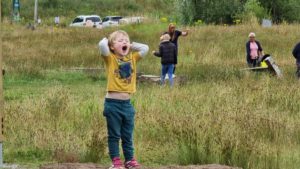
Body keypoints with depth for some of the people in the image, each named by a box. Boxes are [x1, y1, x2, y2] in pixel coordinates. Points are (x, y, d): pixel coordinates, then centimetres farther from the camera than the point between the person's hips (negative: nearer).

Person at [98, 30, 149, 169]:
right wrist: (106, 39, -3)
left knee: (128, 135, 13)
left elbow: (145, 48, 8)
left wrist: (132, 46, 9)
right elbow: (102, 45, -23)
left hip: (127, 104, 5)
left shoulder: (132, 58, 8)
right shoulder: (110, 58, -7)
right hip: (113, 103, -5)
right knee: (114, 135, 4)